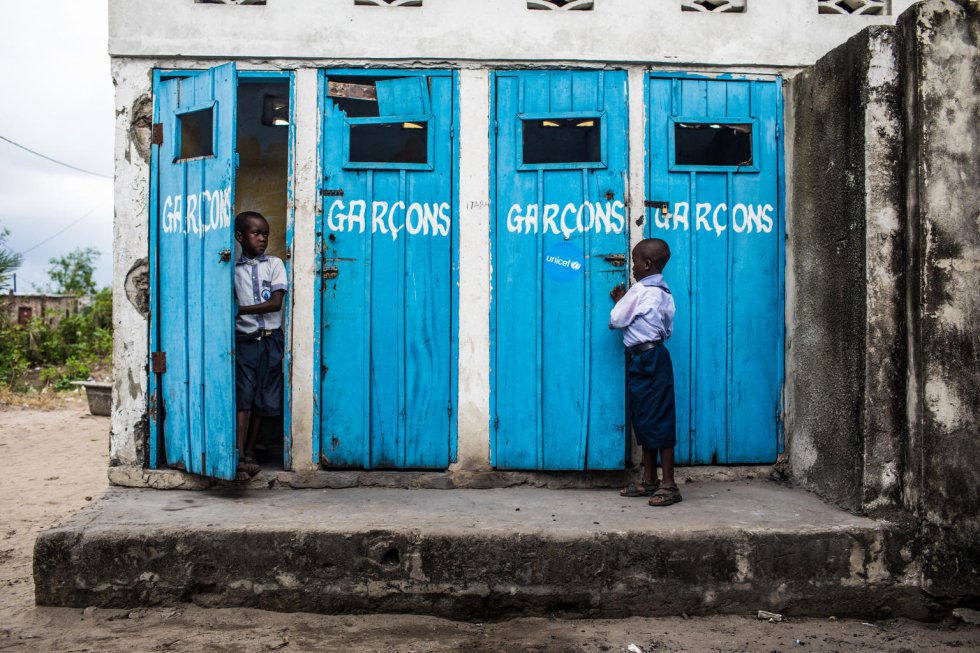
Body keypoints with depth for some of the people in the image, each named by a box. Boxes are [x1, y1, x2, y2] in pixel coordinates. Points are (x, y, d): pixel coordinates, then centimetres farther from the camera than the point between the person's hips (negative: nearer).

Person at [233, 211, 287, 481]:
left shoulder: (274, 264, 4)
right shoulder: (232, 267, 6)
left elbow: (276, 303, -7)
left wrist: (241, 310, -12)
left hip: (270, 340, 1)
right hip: (243, 340, -1)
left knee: (262, 400, 6)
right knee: (242, 398, -8)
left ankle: (250, 453, 16)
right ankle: (240, 458, -11)